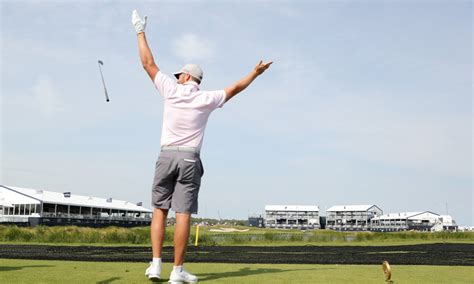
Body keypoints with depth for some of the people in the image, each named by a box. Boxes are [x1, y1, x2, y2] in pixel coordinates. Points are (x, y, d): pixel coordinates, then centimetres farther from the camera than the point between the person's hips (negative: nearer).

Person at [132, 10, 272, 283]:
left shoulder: (171, 90, 2)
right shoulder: (206, 99, 3)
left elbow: (148, 63, 9)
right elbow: (235, 88, 13)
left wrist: (140, 32, 18)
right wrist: (256, 73, 27)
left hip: (167, 156, 1)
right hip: (190, 159, -1)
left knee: (160, 210, 8)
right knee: (183, 214, -4)